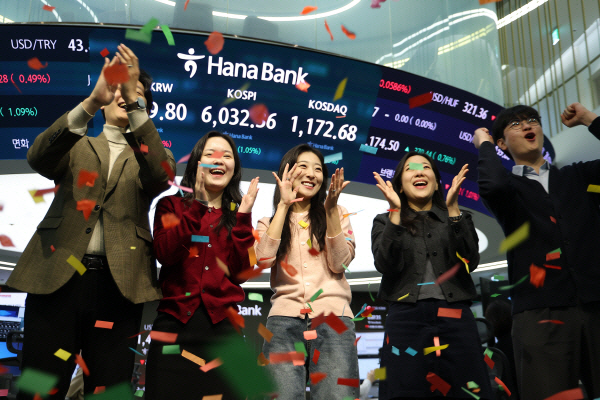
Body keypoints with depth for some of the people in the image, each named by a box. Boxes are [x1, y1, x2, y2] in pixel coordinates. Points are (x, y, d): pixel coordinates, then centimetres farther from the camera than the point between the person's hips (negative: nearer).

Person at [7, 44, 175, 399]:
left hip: (119, 284, 0)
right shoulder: (77, 146, 18)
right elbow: (39, 158, -5)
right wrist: (91, 102, -19)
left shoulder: (150, 153, 16)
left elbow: (160, 174, -9)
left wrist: (135, 103, -18)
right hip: (58, 276, 1)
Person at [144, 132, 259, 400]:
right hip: (174, 320, -1)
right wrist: (198, 204, -14)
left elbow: (241, 271, -2)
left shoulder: (238, 215, 12)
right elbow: (166, 254, -11)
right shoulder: (172, 205, 8)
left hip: (222, 325, 2)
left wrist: (243, 216, -7)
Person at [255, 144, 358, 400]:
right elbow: (264, 260, -5)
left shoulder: (337, 214, 16)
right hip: (286, 316, 0)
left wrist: (331, 209, -6)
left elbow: (339, 263, 1)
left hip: (333, 314, 0)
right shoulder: (269, 222, 16)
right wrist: (284, 205, -2)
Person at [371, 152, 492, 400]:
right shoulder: (385, 222, 13)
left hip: (455, 317, 1)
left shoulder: (457, 218, 15)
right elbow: (386, 265, -6)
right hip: (406, 318, -1)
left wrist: (452, 208, -9)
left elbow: (469, 262, -3)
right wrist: (396, 211, -12)